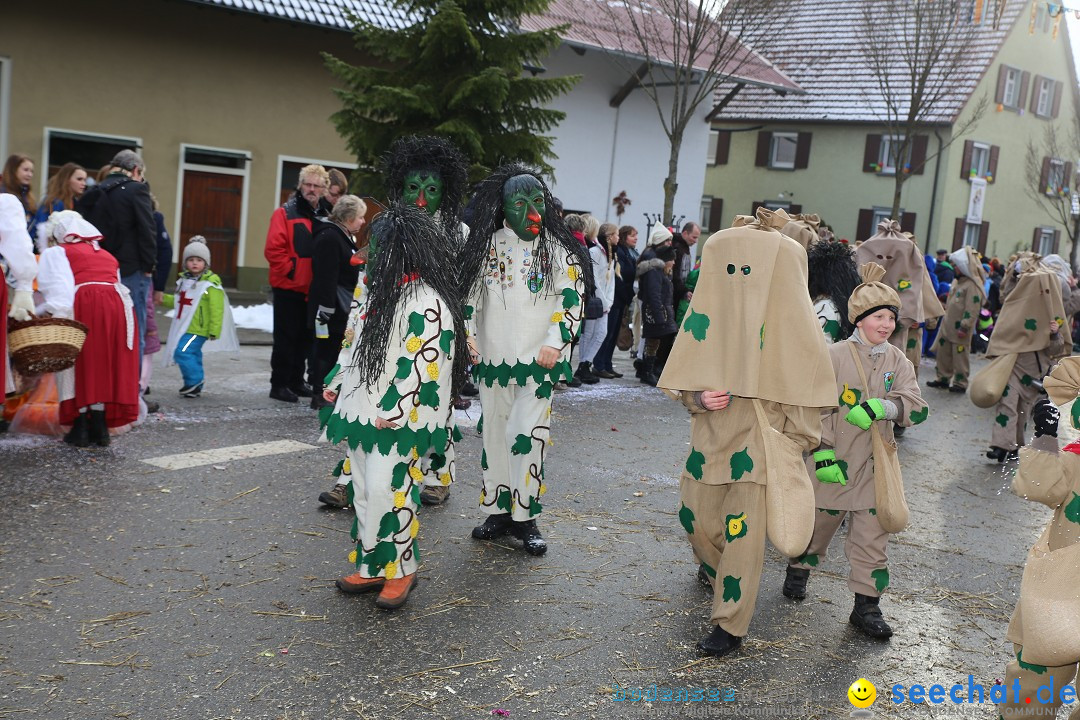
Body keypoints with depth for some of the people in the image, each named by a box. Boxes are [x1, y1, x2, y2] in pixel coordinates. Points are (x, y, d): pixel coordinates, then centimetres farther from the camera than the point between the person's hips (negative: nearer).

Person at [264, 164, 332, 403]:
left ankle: (297, 381, 24)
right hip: (289, 288, -6)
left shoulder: (328, 215, 10)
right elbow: (273, 249, -15)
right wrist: (290, 270, -15)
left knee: (306, 338, 13)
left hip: (315, 290, 6)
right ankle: (279, 384, 8)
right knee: (286, 338, 0)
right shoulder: (285, 213, -7)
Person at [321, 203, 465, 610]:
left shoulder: (426, 301, -17)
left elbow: (424, 363, -21)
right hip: (364, 411, 9)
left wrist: (394, 410, -21)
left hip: (399, 421, -9)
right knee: (363, 492, 12)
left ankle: (399, 570, 8)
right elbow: (354, 340, 23)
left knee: (385, 492, -9)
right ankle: (372, 568, 22)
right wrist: (336, 382, 23)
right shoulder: (383, 288, 13)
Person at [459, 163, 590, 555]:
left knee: (527, 434, -9)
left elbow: (571, 300, -2)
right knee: (494, 432, 9)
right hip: (492, 358, 3)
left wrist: (555, 342, -11)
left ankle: (525, 516, 1)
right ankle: (498, 509, 21)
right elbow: (470, 294, 13)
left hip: (538, 361, -3)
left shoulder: (559, 250, -1)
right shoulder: (487, 247, 6)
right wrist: (469, 336, 5)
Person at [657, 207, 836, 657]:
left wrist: (795, 449, -10)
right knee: (696, 518, 12)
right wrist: (698, 398, -15)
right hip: (712, 432, 4)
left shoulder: (790, 318, -11)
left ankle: (730, 624, 9)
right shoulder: (707, 311, -1)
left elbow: (805, 387, -6)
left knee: (744, 531, -3)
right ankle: (719, 570, 46)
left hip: (762, 438, -4)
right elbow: (683, 378, 6)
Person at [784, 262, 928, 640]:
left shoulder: (897, 361, 2)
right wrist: (823, 453, -14)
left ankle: (866, 606, 12)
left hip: (873, 465, 3)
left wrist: (881, 407, -26)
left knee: (872, 535, 2)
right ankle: (798, 570, 41)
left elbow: (916, 408, -8)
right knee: (819, 523, 14)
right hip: (833, 461, -2)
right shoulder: (835, 356, -9)